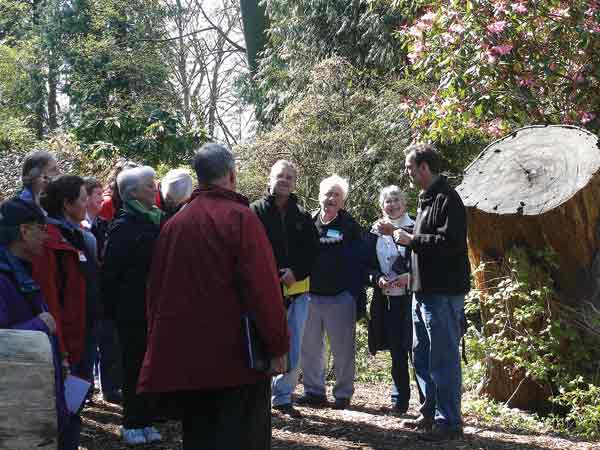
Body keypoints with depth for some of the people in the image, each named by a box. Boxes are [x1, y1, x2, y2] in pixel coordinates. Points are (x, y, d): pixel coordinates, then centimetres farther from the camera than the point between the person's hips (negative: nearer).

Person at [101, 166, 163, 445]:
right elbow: (110, 272, -10)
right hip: (133, 310, -6)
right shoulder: (123, 226, -8)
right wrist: (112, 309, -12)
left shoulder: (158, 222, 11)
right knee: (134, 367, 2)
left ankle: (146, 420, 18)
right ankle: (132, 424, 12)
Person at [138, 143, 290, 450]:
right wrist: (277, 346, -7)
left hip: (185, 357, 5)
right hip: (237, 355, -5)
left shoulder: (174, 224, 6)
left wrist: (160, 342, 18)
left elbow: (156, 290, 10)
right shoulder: (240, 218, -9)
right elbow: (264, 288, -14)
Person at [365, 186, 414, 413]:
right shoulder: (375, 233, 11)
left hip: (411, 297, -3)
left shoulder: (414, 229, 0)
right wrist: (378, 278, -8)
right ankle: (399, 400, 17)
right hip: (386, 299, 4)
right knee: (396, 352, 8)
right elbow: (368, 266, 12)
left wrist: (410, 277, -16)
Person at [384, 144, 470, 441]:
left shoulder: (447, 199, -14)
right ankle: (430, 414, 26)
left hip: (443, 293, -10)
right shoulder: (427, 199, 18)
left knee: (443, 358, -6)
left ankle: (449, 421, 0)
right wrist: (398, 234, 14)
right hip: (423, 291, 10)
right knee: (422, 356, 16)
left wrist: (411, 239, -16)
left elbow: (450, 242, -23)